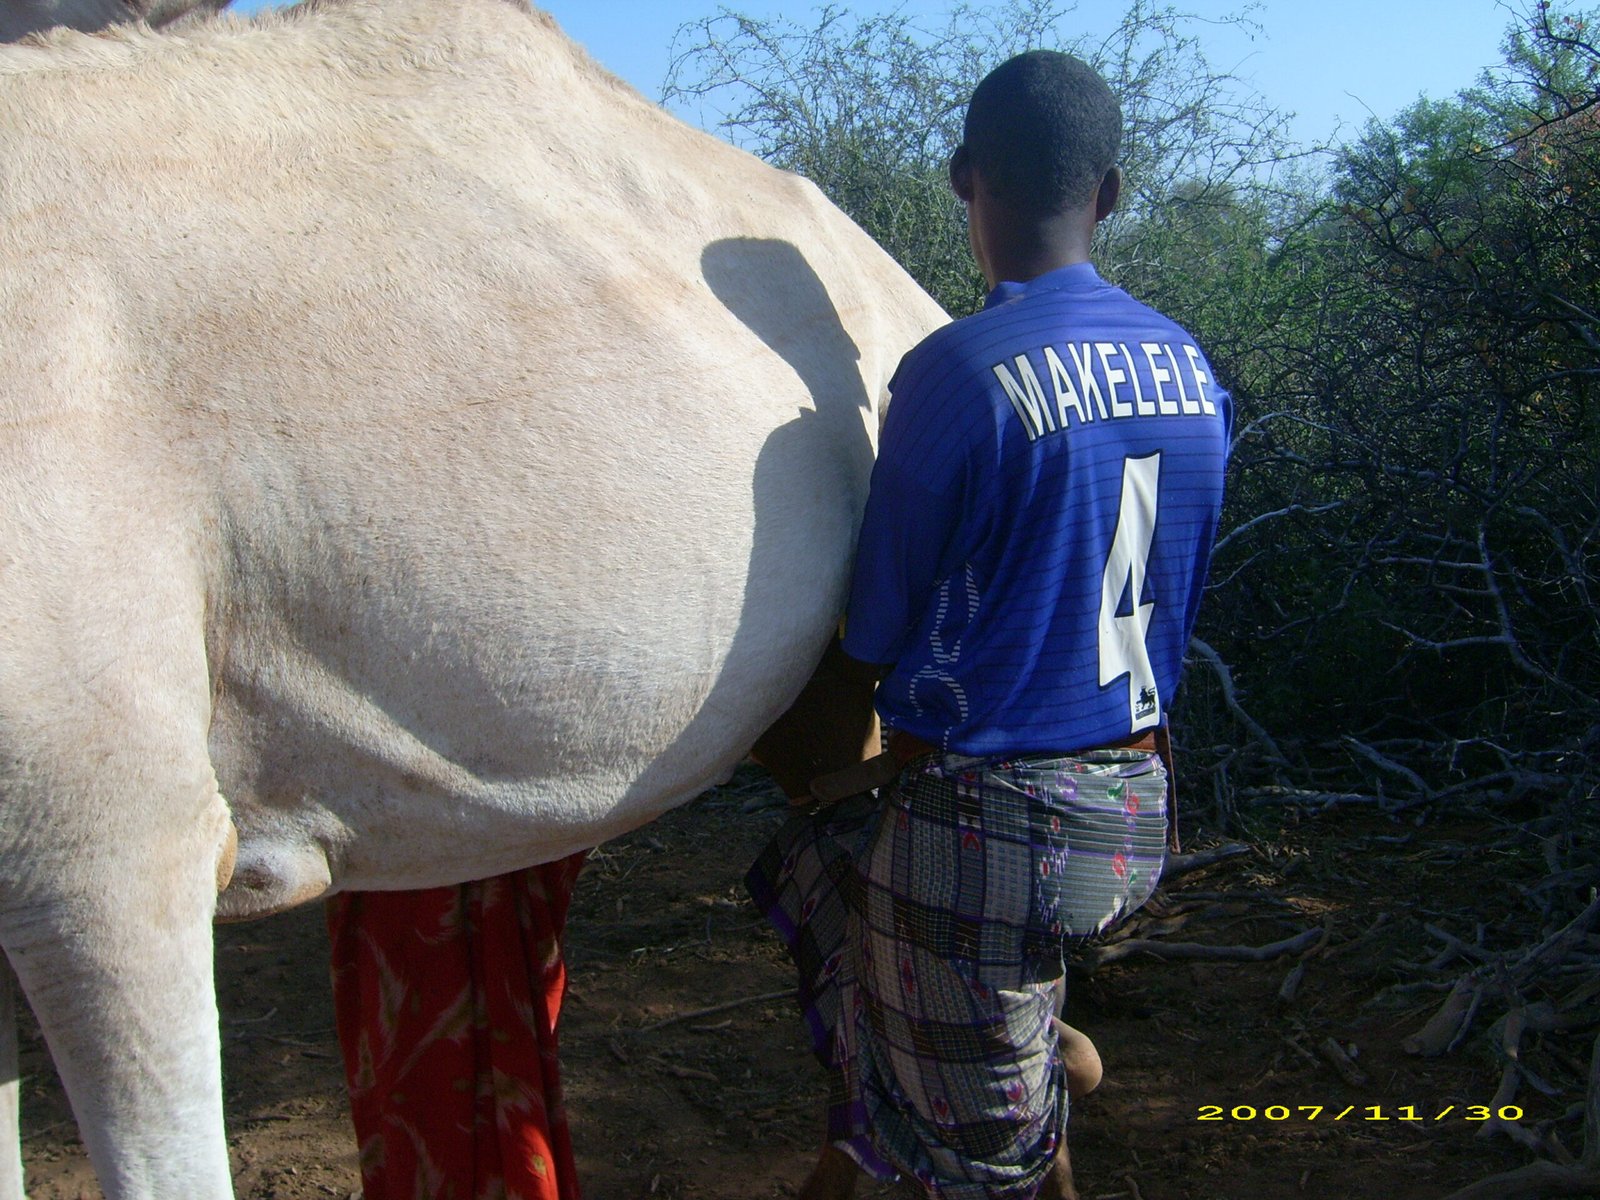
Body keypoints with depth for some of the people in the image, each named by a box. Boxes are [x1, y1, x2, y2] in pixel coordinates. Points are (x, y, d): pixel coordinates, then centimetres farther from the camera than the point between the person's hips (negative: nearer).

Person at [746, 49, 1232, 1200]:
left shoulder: (957, 372, -19)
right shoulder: (1189, 367, 2)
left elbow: (874, 636, -11)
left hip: (992, 820, -7)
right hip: (1137, 803, 7)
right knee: (815, 856, 27)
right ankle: (1049, 1051, 23)